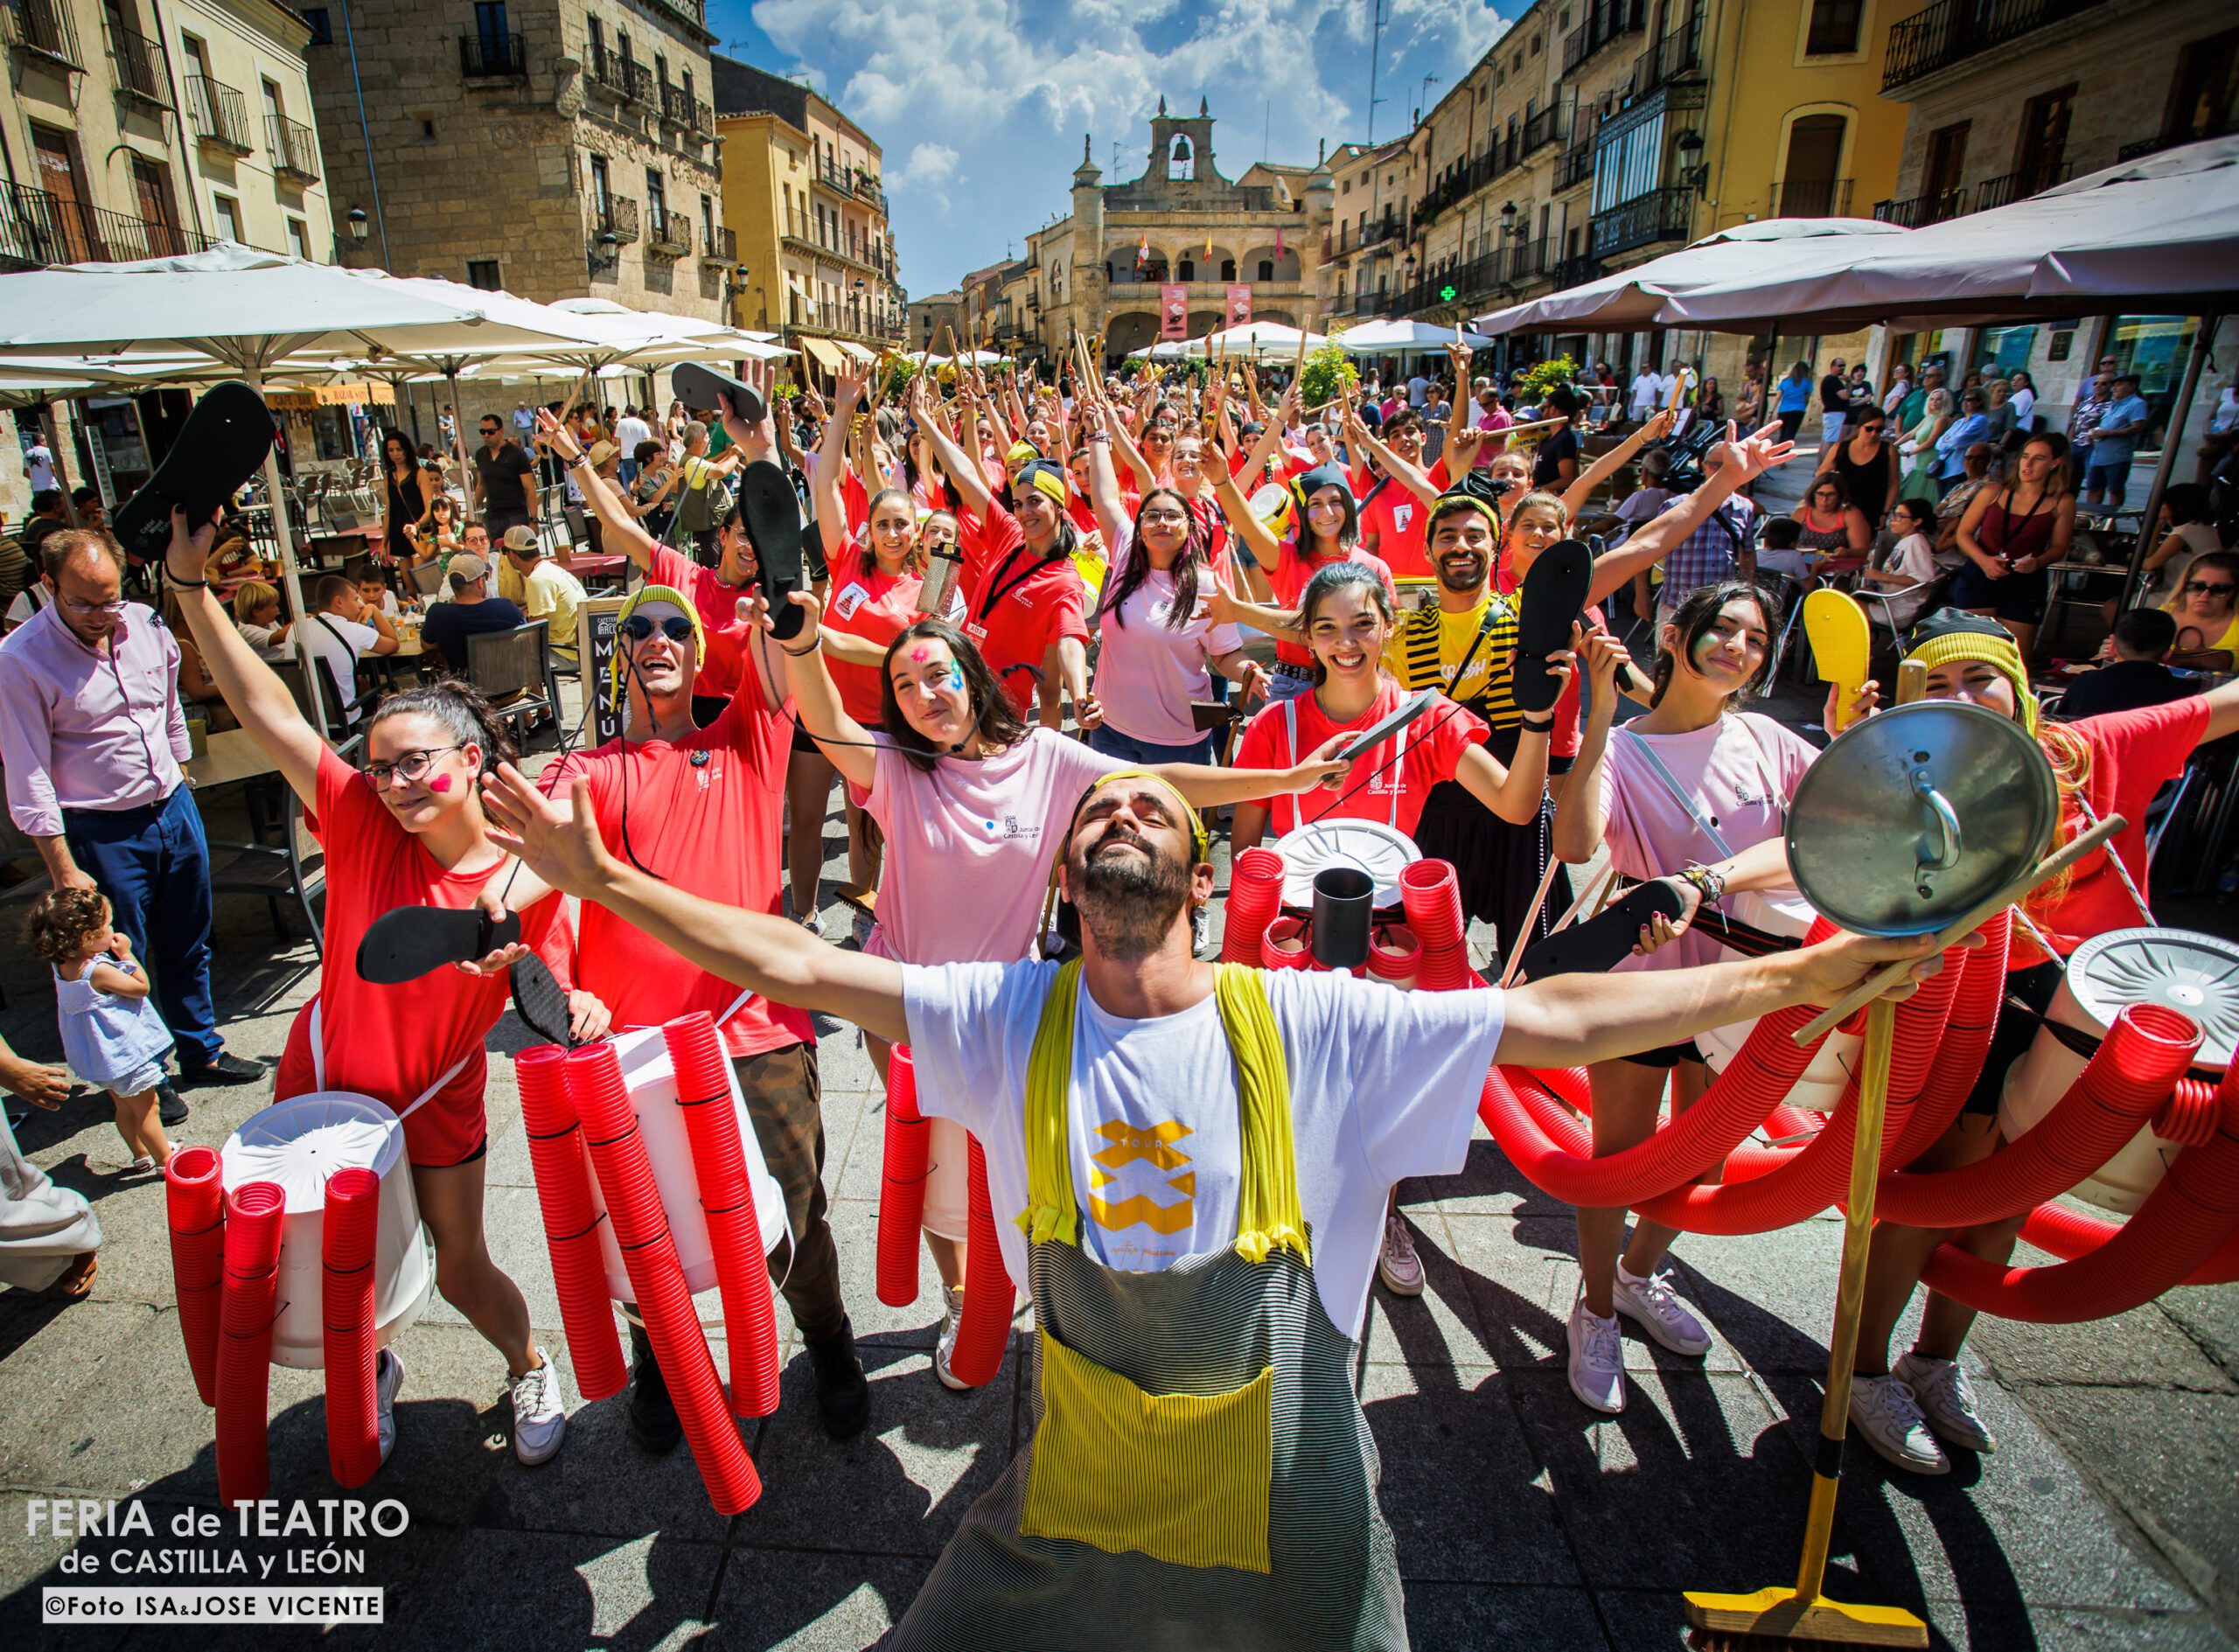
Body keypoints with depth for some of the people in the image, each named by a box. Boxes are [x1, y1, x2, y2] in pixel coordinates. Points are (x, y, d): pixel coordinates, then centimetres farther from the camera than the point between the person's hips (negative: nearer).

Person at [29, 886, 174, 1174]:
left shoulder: (62, 966, -6)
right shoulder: (98, 971, -30)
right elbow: (142, 986, -18)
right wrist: (126, 954, -12)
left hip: (100, 1056, 9)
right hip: (125, 1052, -9)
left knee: (124, 1108, 24)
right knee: (146, 1109, 6)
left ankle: (140, 1155, 38)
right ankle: (165, 1160, 18)